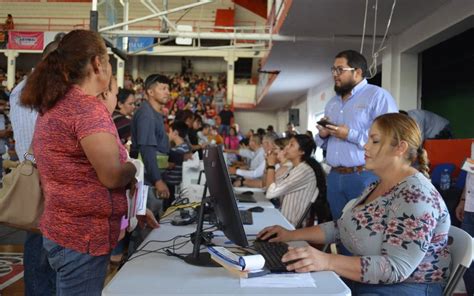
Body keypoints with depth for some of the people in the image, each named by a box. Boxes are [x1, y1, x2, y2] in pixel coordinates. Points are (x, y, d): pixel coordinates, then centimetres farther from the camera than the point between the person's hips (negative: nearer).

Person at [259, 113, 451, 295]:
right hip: (364, 279, 8)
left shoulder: (415, 196, -22)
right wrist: (292, 235, 0)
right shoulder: (376, 186, 7)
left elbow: (396, 268, -28)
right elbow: (342, 227, 10)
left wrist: (327, 261, -37)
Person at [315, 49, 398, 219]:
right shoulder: (332, 103, 18)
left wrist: (351, 135, -20)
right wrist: (322, 135, 2)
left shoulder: (378, 96, -8)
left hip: (365, 177, -7)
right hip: (334, 177, 7)